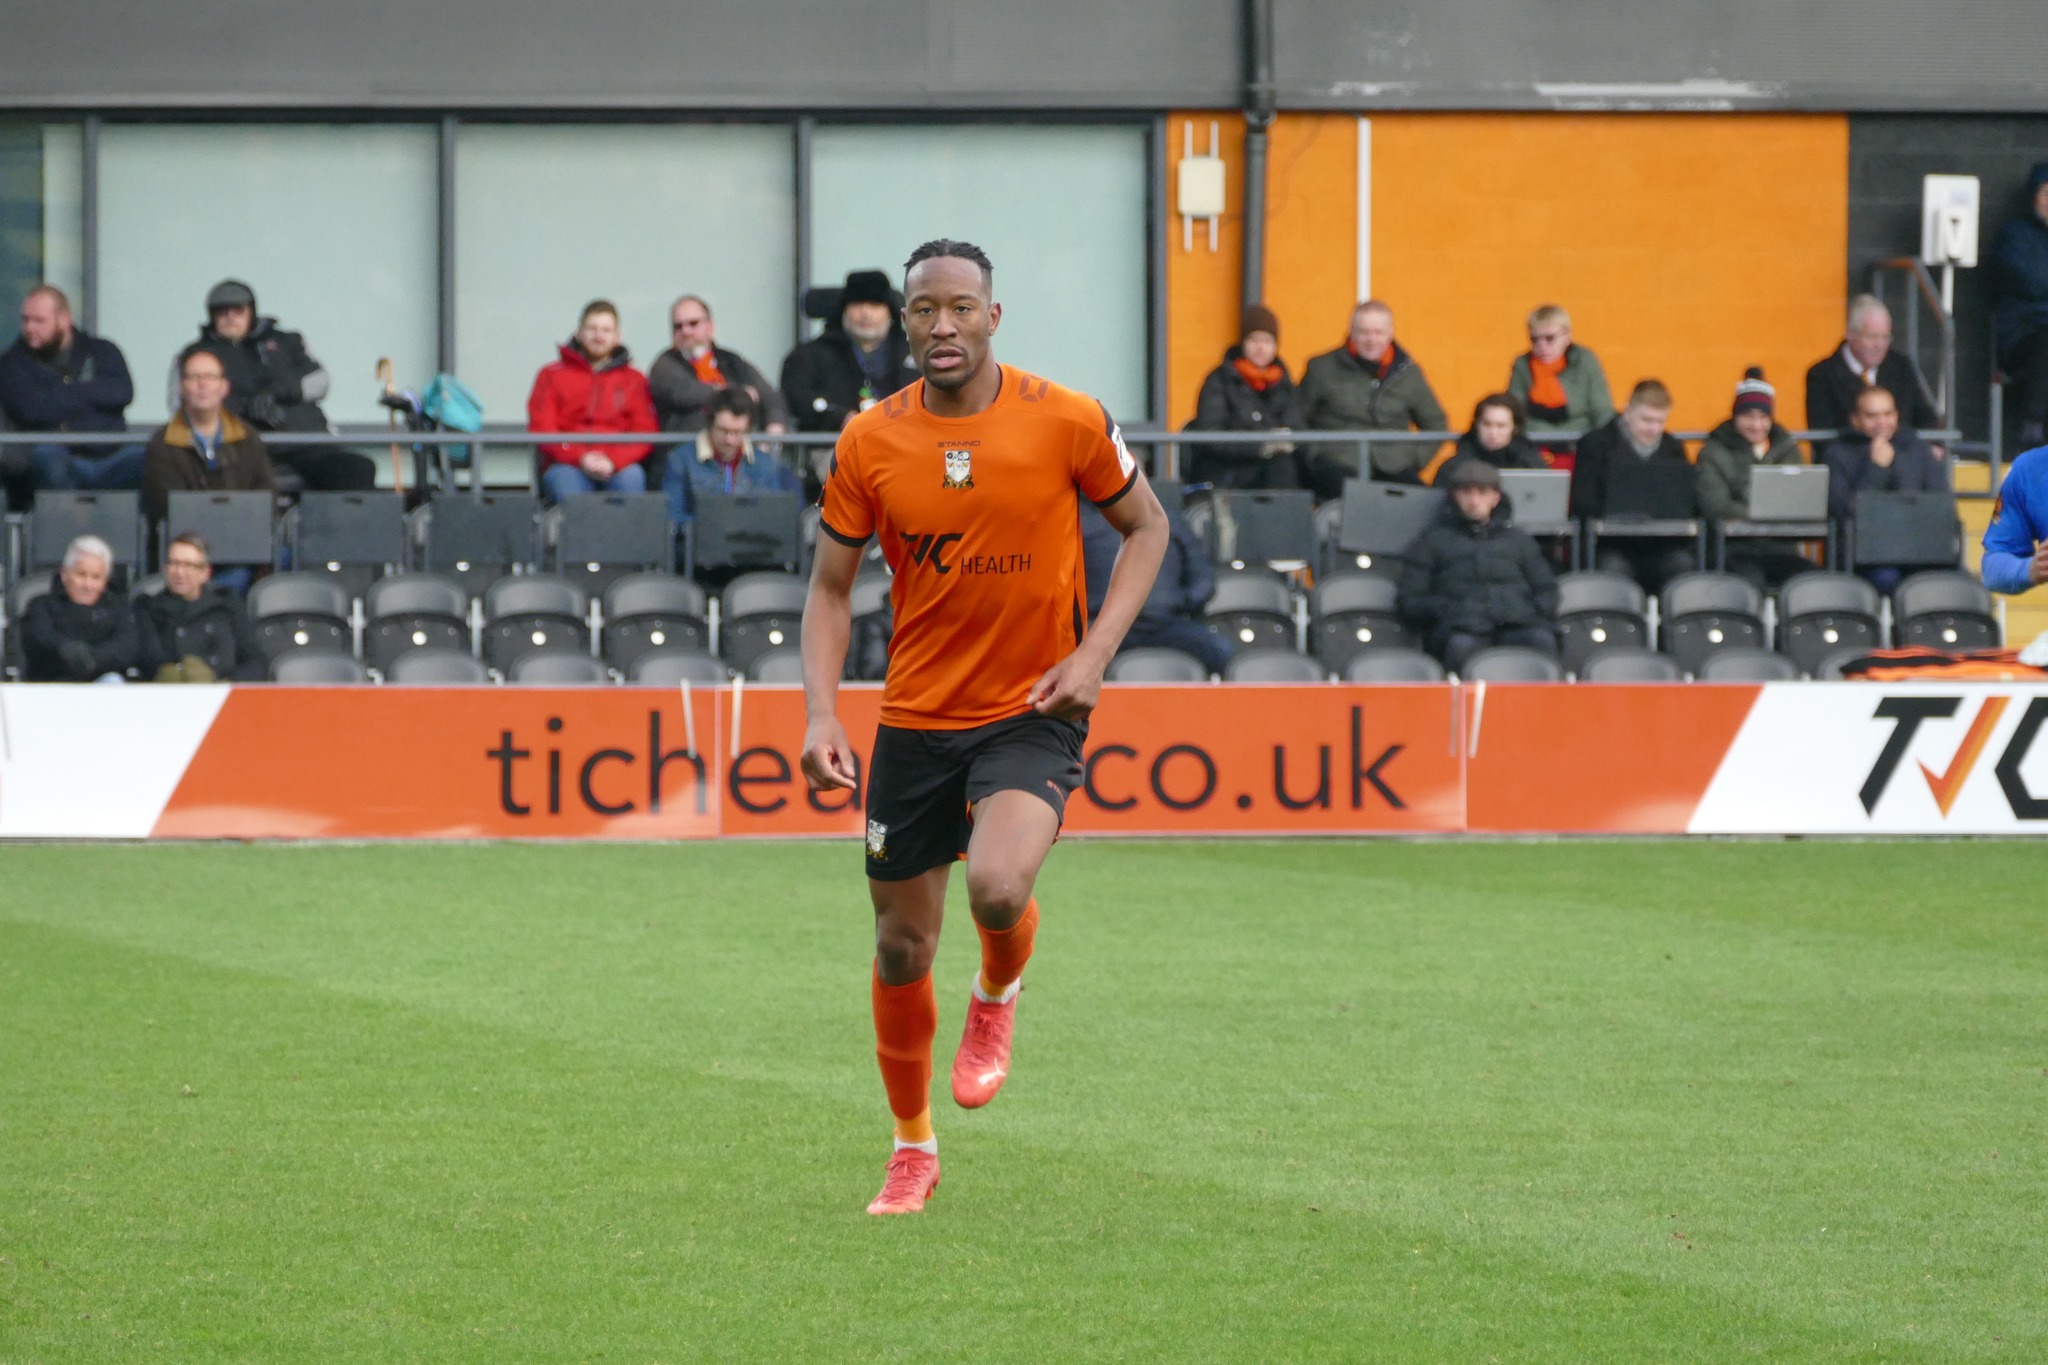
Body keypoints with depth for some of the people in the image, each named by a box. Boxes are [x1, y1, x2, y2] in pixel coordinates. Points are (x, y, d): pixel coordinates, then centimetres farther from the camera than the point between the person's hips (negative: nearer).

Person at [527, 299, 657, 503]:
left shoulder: (633, 380, 16)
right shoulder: (553, 375, 15)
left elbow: (644, 432, 6)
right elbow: (541, 429, 4)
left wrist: (613, 460, -14)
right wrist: (580, 458, -13)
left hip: (618, 467, 1)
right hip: (567, 465, -1)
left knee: (632, 476, -34)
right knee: (565, 479, -36)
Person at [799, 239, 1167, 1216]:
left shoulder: (1066, 422, -9)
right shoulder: (869, 444, -3)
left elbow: (1145, 526, 5)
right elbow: (831, 588, 6)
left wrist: (1093, 654, -7)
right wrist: (821, 714, -8)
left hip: (1031, 713, -3)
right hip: (914, 720, 3)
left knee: (998, 888, -28)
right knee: (902, 949, 7)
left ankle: (997, 1000, 9)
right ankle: (913, 1152, 29)